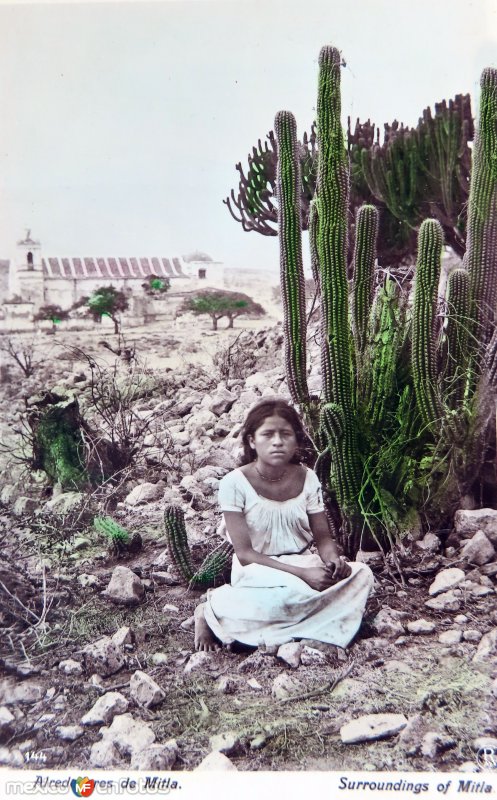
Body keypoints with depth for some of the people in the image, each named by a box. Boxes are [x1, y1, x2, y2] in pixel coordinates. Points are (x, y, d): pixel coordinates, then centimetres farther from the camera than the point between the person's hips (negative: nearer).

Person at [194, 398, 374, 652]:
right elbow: (244, 553, -17)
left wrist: (334, 560, -24)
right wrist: (302, 573, -27)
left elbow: (323, 538, 1)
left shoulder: (307, 478, -3)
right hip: (256, 571, -5)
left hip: (303, 564, 6)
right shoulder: (235, 483, -16)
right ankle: (213, 609, -11)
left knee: (361, 574, -19)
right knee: (292, 592, -38)